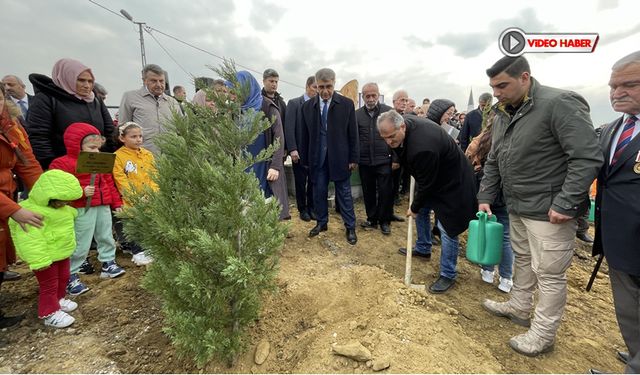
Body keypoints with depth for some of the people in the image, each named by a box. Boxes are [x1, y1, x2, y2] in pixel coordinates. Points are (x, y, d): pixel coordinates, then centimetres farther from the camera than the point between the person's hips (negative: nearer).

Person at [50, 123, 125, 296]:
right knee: (80, 245, -1)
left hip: (103, 206, 7)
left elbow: (109, 183, 18)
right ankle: (70, 276, 14)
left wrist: (116, 202, 18)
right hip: (83, 209, -7)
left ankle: (108, 263, 34)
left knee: (106, 237, 18)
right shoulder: (63, 163, -9)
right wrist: (81, 192, -26)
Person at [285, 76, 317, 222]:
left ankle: (311, 208, 23)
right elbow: (289, 128, -7)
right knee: (301, 182, 7)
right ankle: (302, 209, 22)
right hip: (300, 151, -2)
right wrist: (292, 149, -14)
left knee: (313, 181, 7)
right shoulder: (294, 103, -1)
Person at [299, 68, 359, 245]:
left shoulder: (347, 104, -2)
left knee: (344, 193, 6)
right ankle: (321, 223, 29)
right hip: (317, 157, 3)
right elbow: (305, 135, 6)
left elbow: (353, 133, -2)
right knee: (319, 192, 11)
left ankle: (350, 227, 18)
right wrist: (305, 159, 5)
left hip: (339, 157, -2)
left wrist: (353, 158, -4)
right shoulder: (307, 106, 4)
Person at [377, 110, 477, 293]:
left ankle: (448, 275, 12)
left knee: (447, 227, -5)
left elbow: (426, 183, -27)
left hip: (451, 180, -9)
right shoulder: (405, 121, -13)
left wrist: (414, 208, -11)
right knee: (422, 210, 19)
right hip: (431, 175, 10)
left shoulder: (422, 148, -40)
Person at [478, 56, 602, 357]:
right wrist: (485, 197, 8)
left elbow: (588, 158, -20)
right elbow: (493, 161, 13)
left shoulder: (560, 104, -16)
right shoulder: (503, 114, 8)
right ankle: (519, 307, 41)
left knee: (548, 273, 6)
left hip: (549, 211, -7)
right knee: (522, 260, 22)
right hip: (517, 207, 8)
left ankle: (543, 335, 23)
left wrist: (565, 204, -22)